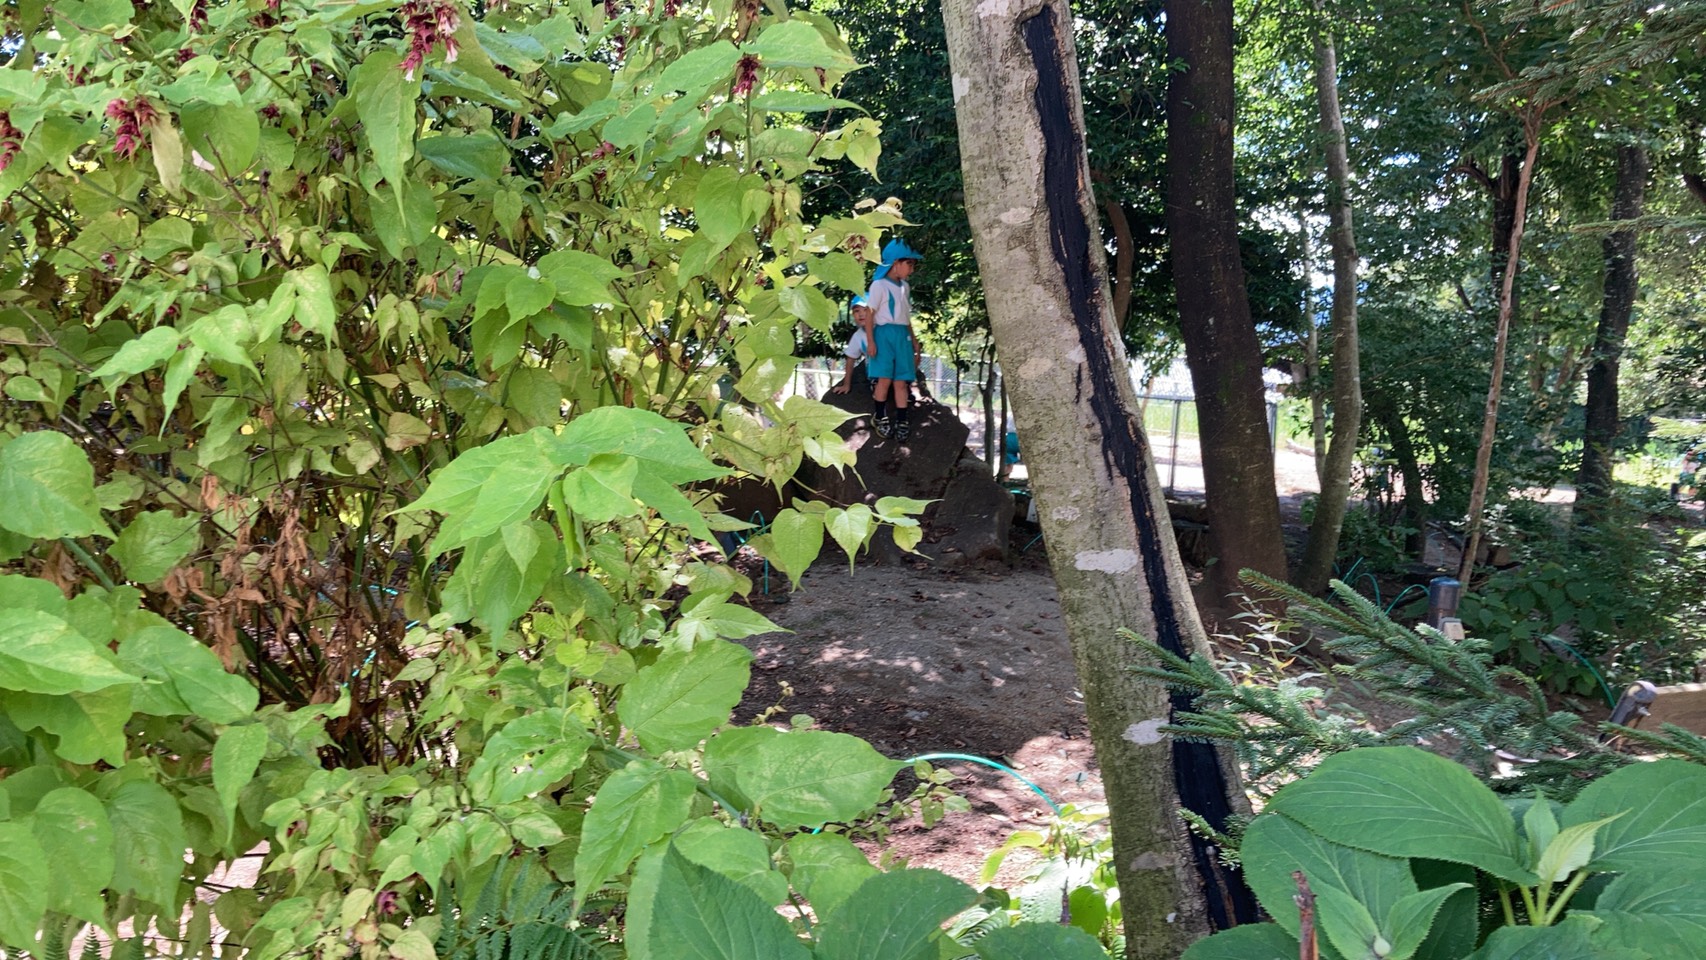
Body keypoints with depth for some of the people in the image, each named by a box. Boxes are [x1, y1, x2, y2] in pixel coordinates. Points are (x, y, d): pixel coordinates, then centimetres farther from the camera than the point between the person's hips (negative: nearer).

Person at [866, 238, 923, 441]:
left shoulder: (904, 287, 18)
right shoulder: (879, 285, -5)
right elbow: (870, 314, -8)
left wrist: (914, 339, 21)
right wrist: (871, 341, -14)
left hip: (902, 336, 6)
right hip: (885, 334, -6)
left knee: (901, 381, 3)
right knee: (884, 378, -7)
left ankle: (902, 421, 5)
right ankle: (880, 417, 8)